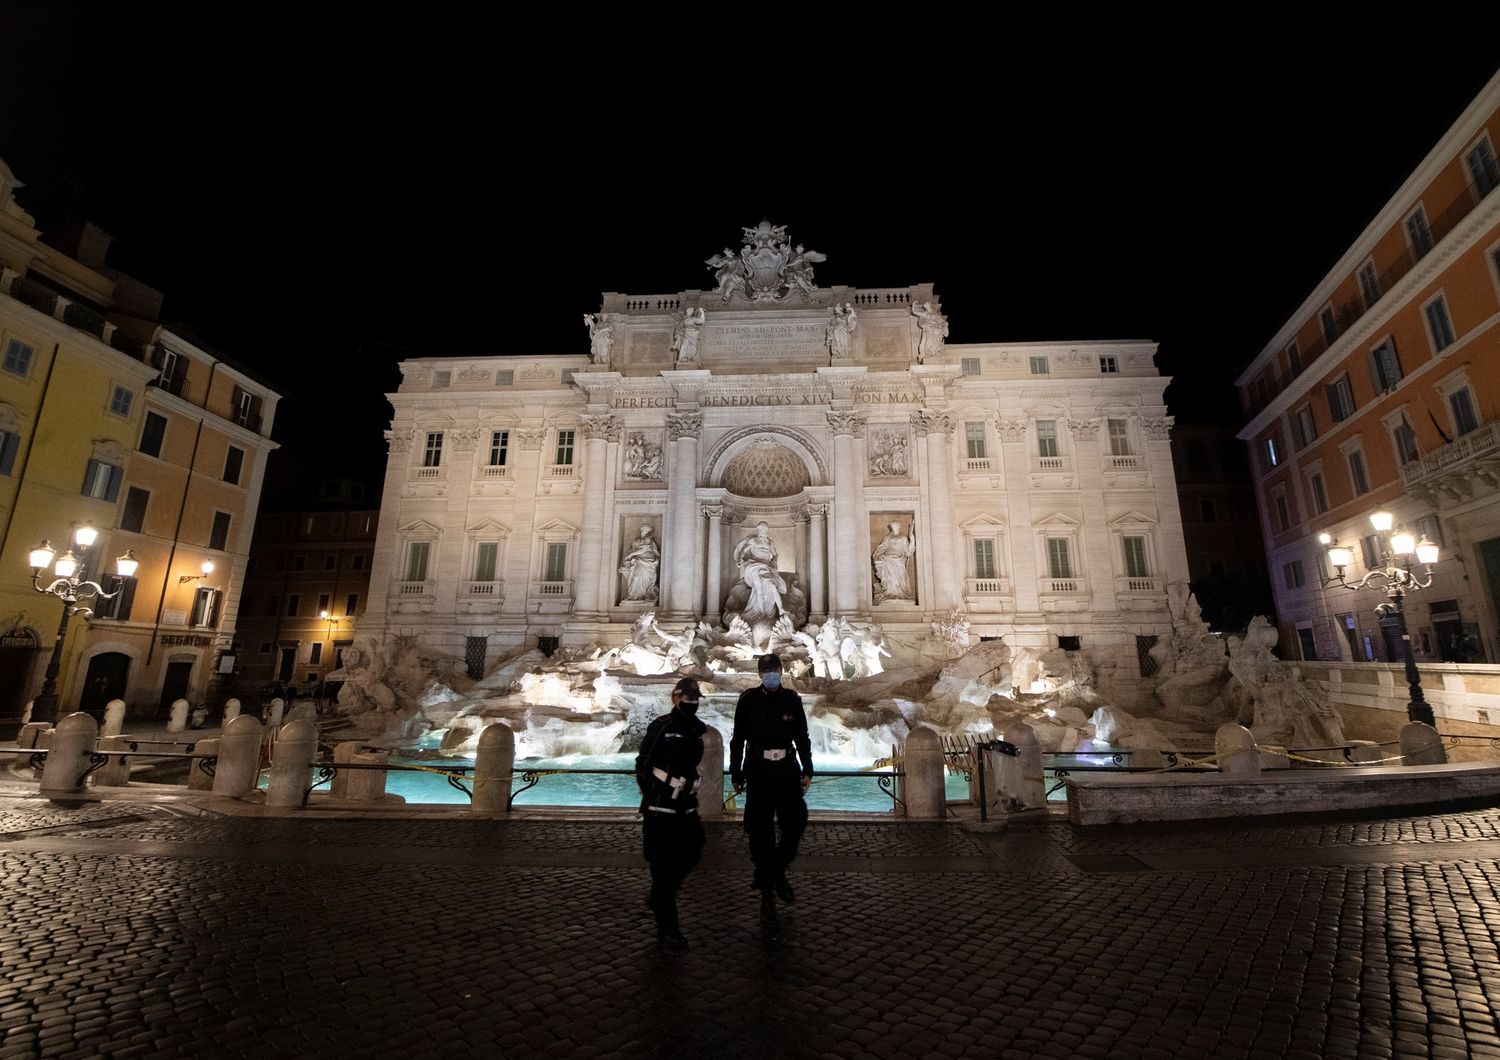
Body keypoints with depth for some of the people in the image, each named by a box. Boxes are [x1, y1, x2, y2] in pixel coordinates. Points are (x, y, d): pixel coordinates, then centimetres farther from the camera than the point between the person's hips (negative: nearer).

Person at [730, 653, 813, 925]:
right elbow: (738, 739, 3)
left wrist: (807, 770, 6)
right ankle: (767, 893, 17)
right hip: (758, 771, -2)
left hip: (787, 770, 2)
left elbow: (802, 738, 11)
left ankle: (777, 871, 27)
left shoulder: (792, 699, 4)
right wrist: (736, 774, 2)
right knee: (761, 831, 3)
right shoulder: (749, 699, -2)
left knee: (796, 821, -1)